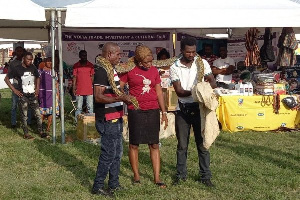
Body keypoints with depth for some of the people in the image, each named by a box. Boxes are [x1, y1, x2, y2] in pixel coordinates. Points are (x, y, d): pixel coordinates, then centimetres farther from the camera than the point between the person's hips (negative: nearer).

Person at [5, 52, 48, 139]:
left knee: (38, 114, 3)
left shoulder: (33, 68, 6)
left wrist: (37, 88, 12)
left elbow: (37, 77, 24)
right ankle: (26, 134, 9)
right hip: (23, 96, -4)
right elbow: (6, 78, -2)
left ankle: (41, 132, 11)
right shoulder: (17, 69, -7)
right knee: (24, 115, 2)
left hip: (32, 95, 4)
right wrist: (14, 90, -7)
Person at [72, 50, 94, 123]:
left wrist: (93, 86, 5)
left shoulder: (90, 65, 7)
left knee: (90, 107, 2)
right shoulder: (76, 65, 2)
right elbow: (74, 77, 4)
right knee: (79, 107, 3)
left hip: (89, 89, 1)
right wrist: (74, 87, -3)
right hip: (79, 90, -1)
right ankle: (77, 121, 8)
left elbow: (92, 76, 11)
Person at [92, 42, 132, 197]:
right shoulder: (101, 71, -17)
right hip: (107, 120, -10)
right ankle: (98, 187, 6)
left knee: (117, 153, 15)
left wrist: (124, 98, 16)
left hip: (116, 119, 10)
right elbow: (98, 97, -25)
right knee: (109, 154, -5)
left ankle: (114, 184, 25)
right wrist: (120, 98, -30)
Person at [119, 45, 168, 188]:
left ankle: (157, 178, 10)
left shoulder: (154, 70, 8)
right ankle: (136, 175, 21)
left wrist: (164, 112, 11)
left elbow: (159, 92, 13)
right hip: (135, 111, -3)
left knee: (154, 145, 4)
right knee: (134, 144, 6)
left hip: (152, 111, 3)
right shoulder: (129, 70, -3)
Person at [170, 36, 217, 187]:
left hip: (199, 108, 0)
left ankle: (205, 176, 13)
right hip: (182, 109, 0)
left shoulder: (202, 63, -1)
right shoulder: (175, 67, -4)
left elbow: (213, 83, -3)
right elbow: (179, 91, -10)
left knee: (202, 143, 4)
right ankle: (181, 174, 21)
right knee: (182, 145, 8)